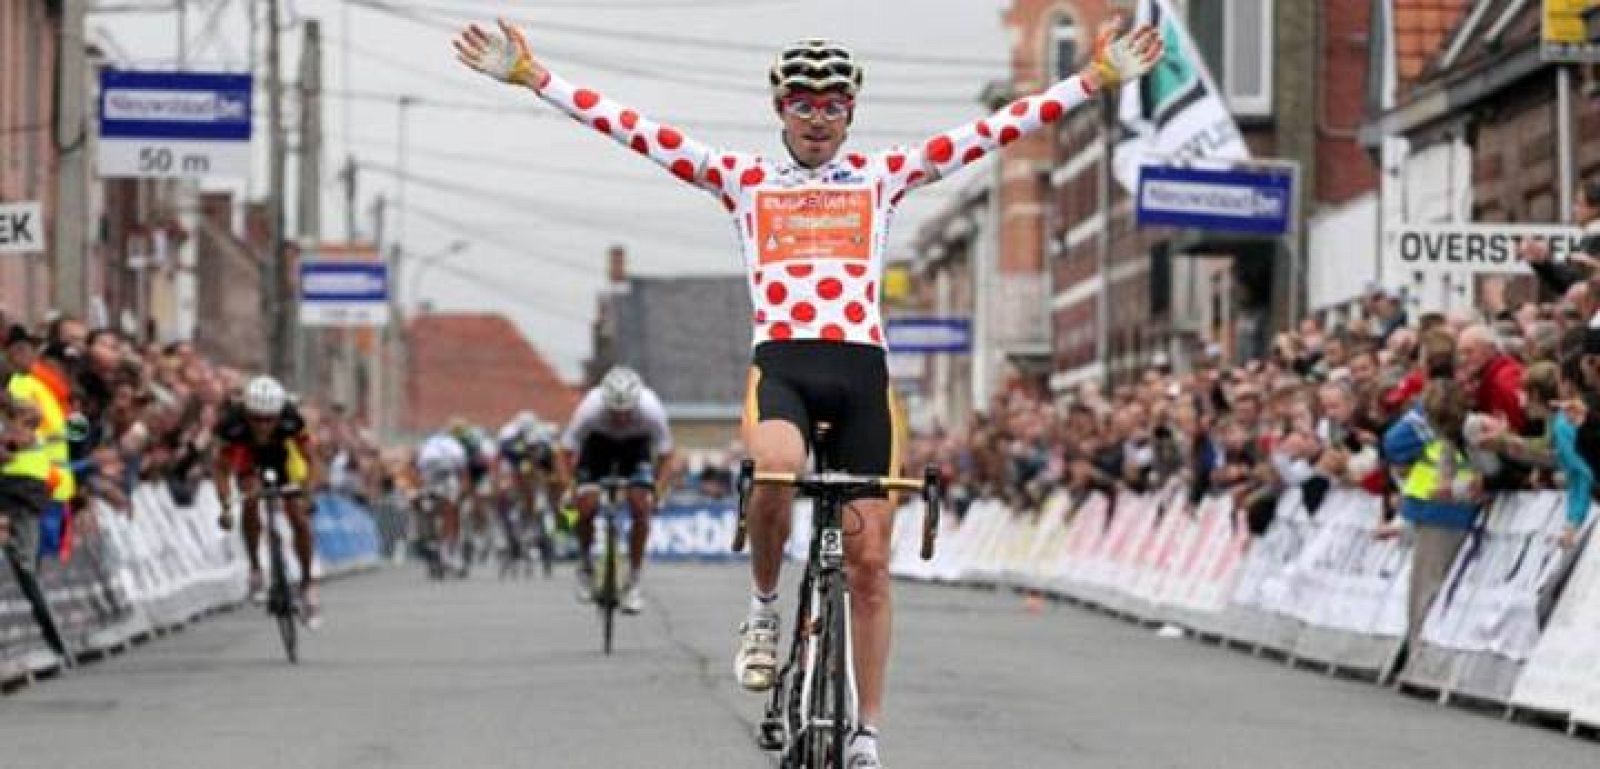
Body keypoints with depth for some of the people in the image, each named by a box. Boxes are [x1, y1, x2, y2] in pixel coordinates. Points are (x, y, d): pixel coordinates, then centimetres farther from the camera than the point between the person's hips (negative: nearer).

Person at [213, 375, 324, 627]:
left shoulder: (290, 418, -39)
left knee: (299, 517, -10)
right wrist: (226, 506, -45)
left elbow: (311, 461, -31)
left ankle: (308, 583, 9)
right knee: (251, 500, -27)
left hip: (284, 452, 0)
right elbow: (221, 468, -31)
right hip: (248, 454, 0)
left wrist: (308, 491, -48)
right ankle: (255, 567, -7)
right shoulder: (233, 422, -38)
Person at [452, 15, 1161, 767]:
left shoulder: (884, 175, 14)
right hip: (780, 365, -1)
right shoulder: (741, 177, 13)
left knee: (869, 561, 0)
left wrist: (1096, 78, 4)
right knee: (774, 472, -35)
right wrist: (530, 76, 0)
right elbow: (633, 128, 7)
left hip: (861, 372, 1)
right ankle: (764, 609, -7)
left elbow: (998, 129, 10)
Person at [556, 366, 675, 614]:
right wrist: (569, 488, -40)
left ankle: (633, 582, -7)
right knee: (586, 505, -19)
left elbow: (666, 457, -26)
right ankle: (585, 562, 10)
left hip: (636, 445, 0)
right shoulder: (590, 409, -37)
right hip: (598, 442, 0)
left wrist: (657, 492, -41)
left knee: (641, 507, -20)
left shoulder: (652, 410, -36)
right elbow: (565, 452, -27)